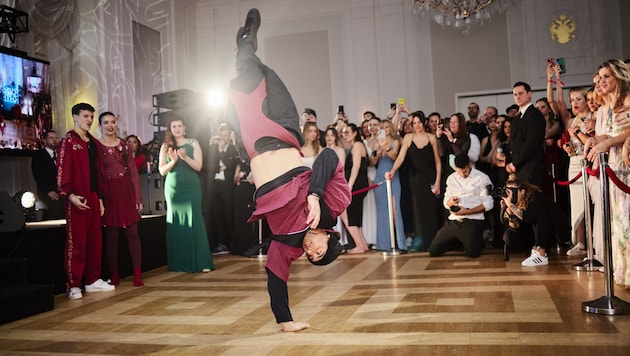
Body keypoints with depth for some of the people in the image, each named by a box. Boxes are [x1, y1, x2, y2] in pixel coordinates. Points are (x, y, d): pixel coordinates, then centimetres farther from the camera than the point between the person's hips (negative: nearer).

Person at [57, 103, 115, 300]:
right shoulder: (68, 140, -3)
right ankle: (73, 286, 2)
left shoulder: (92, 143, 17)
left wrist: (100, 197, 15)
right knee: (76, 242, -4)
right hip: (77, 199, -7)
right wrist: (70, 195, -21)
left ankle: (93, 280, 18)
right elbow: (62, 170, -11)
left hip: (93, 197, 7)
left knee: (95, 241, 9)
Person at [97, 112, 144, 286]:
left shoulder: (124, 145, 10)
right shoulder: (96, 146, 2)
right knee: (111, 237, 2)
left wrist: (138, 198, 2)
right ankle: (114, 277, 11)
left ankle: (137, 276, 2)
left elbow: (133, 172, 8)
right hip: (108, 193, -2)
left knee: (133, 234, 0)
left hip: (127, 191, 2)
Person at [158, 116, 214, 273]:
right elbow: (162, 170, 2)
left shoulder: (193, 143, 4)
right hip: (173, 189, 2)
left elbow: (198, 166, -4)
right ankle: (180, 263, 9)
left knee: (194, 223, -5)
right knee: (176, 224, 2)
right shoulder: (166, 146, 8)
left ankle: (202, 262, -4)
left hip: (191, 188, -2)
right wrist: (173, 161, -15)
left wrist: (185, 157, -20)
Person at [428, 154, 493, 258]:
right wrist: (451, 202, -11)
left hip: (473, 221, -5)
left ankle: (478, 241, 14)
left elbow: (488, 204, -7)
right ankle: (462, 241, 22)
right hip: (453, 221, 5)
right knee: (433, 251, -3)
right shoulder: (451, 178, 14)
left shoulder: (482, 178, -2)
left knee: (472, 252, -24)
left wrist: (467, 211, -17)